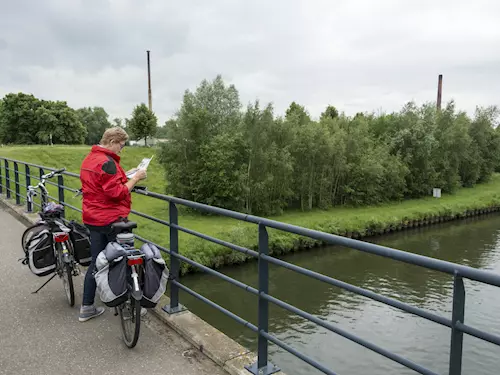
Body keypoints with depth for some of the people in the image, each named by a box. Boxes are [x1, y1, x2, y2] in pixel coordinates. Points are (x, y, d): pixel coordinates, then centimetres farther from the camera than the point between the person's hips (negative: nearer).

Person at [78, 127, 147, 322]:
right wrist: (135, 178, -15)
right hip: (111, 220, -9)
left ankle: (87, 308, 23)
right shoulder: (107, 162, -20)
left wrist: (125, 178, 12)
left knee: (96, 262, 16)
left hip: (93, 219, 9)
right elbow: (117, 193, -23)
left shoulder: (89, 159, 12)